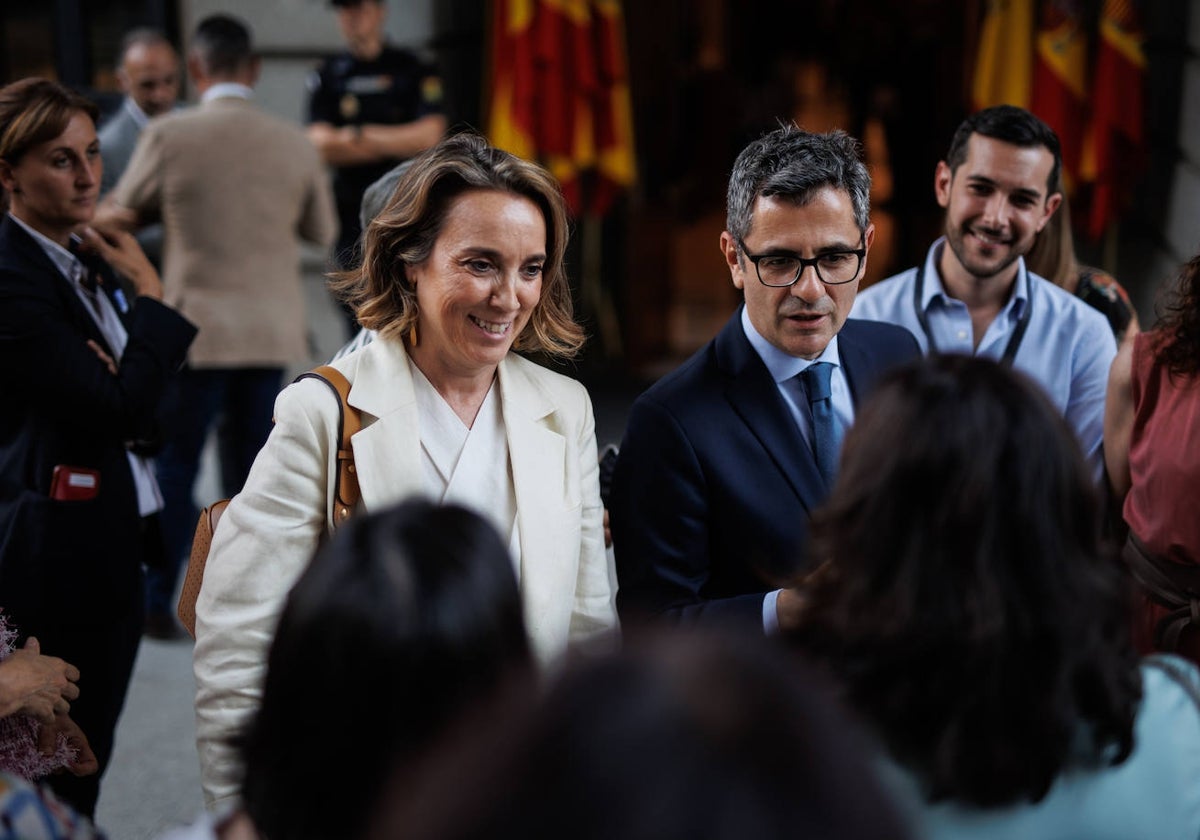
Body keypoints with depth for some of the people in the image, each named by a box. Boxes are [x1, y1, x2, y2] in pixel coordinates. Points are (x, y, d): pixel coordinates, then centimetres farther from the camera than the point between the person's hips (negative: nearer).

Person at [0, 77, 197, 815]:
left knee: (89, 759, 18)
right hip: (60, 554, -9)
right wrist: (152, 292, -13)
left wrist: (120, 376, -9)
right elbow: (122, 408, -22)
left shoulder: (89, 259, 9)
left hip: (117, 542, 9)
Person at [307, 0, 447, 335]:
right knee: (359, 315, 2)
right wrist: (399, 144, -11)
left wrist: (359, 135, -9)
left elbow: (430, 135, -8)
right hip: (352, 215, 2)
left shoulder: (413, 70, 4)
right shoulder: (327, 77, 8)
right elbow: (322, 145, -4)